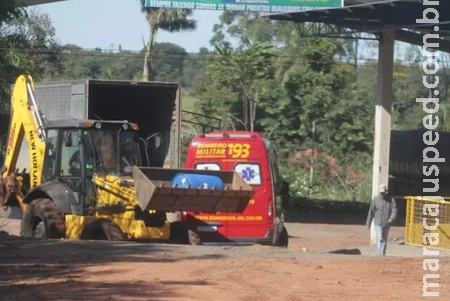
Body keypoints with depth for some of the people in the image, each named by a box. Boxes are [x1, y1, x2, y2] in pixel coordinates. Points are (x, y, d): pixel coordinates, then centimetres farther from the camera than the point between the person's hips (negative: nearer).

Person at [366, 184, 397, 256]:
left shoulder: (391, 200, 3)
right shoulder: (375, 200, 0)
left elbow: (394, 210, -3)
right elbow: (371, 212, 4)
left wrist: (392, 218, -22)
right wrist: (368, 223, 7)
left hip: (387, 223, 3)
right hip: (378, 223, -3)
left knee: (384, 240, 12)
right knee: (380, 239, -14)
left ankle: (383, 254, 23)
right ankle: (380, 254, -19)